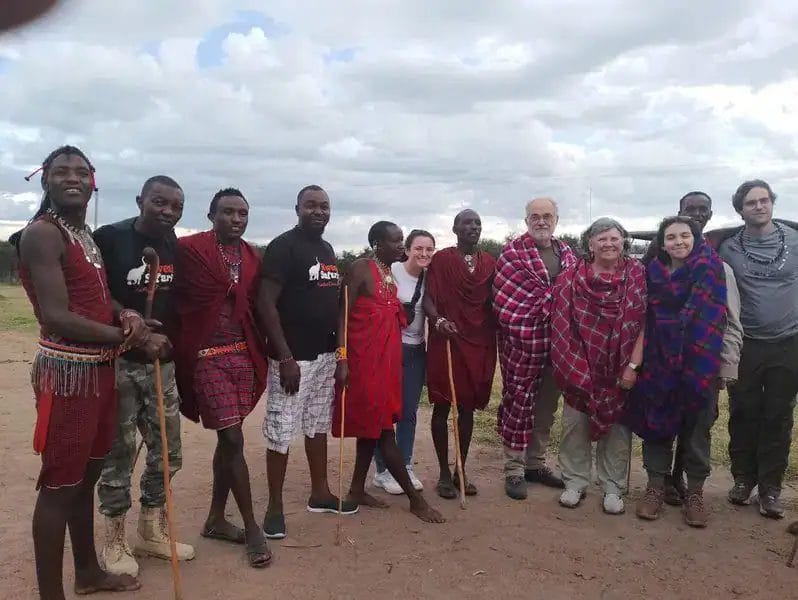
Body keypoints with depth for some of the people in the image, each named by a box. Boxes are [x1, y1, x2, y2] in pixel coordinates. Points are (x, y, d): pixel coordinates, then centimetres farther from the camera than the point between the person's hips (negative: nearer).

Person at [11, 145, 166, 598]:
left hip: (100, 369, 9)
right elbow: (57, 318, -21)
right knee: (59, 484, 1)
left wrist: (125, 315, 0)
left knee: (86, 475, 20)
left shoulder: (87, 235, 15)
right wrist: (132, 338, -14)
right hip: (66, 372, -9)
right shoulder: (42, 233, -13)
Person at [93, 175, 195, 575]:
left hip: (163, 361, 6)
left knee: (168, 451, 12)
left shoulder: (176, 247, 6)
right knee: (119, 452, 4)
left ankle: (152, 531, 30)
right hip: (118, 361, -5)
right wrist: (124, 315, -25)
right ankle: (114, 542, 21)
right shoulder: (109, 238, -10)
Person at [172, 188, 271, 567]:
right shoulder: (188, 249, -9)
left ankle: (216, 519, 29)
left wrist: (261, 351, 7)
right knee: (233, 439, -4)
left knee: (227, 439, 13)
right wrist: (181, 349, -7)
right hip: (207, 356, -6)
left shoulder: (252, 257, 9)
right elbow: (176, 300, -6)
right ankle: (251, 527, 10)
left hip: (243, 354, 6)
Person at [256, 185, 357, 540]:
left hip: (325, 354, 8)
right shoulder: (283, 246, -12)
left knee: (318, 426, 17)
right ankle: (275, 507, 14)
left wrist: (339, 351, 14)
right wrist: (285, 357, -21)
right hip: (293, 357, -8)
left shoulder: (328, 250, 13)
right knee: (281, 433, 0)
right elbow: (266, 304, -17)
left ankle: (320, 494, 30)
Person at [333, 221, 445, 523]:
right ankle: (415, 497, 5)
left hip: (386, 358, 9)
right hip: (364, 358, -9)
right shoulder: (360, 269, -11)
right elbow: (343, 316, -15)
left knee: (373, 425, 13)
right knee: (382, 428, -1)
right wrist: (342, 358, -21)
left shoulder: (392, 273, 13)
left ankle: (357, 490, 25)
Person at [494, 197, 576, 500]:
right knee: (518, 402, 1)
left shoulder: (565, 252, 12)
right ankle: (513, 470, 12)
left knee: (546, 404, 14)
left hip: (557, 340, 6)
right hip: (521, 339, -6)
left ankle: (535, 463, 30)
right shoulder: (513, 251, -7)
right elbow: (503, 297, -14)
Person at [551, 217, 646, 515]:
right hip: (580, 367, 0)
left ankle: (613, 487, 24)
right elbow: (562, 323, -1)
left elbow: (643, 322, -5)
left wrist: (633, 365, -11)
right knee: (575, 424, 8)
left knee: (617, 426, 9)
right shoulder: (571, 276, -1)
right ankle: (575, 482, 24)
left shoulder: (638, 274, -2)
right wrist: (571, 367, -6)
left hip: (621, 368, 0)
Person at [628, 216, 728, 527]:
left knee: (697, 426, 7)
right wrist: (638, 361, 5)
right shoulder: (653, 272, 6)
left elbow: (714, 316, -11)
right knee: (656, 420, 7)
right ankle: (656, 486, 21)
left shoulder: (711, 268, -4)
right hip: (658, 362, 3)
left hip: (699, 363, -2)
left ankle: (695, 492, 22)